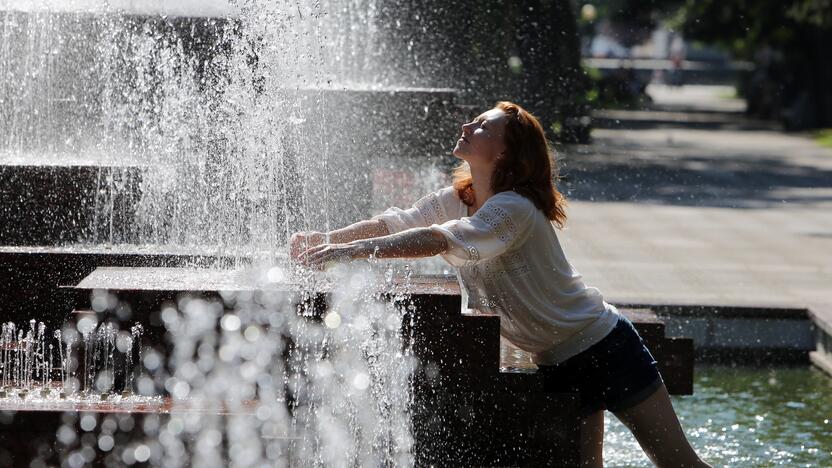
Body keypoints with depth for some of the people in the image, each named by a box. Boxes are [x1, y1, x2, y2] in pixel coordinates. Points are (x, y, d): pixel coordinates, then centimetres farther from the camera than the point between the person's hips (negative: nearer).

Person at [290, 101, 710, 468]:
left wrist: (357, 249, -46)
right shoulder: (455, 200, 2)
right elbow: (396, 221, -2)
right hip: (558, 365, 8)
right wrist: (327, 239, -18)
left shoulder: (515, 209, -26)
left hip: (604, 346, -8)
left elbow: (448, 240, -39)